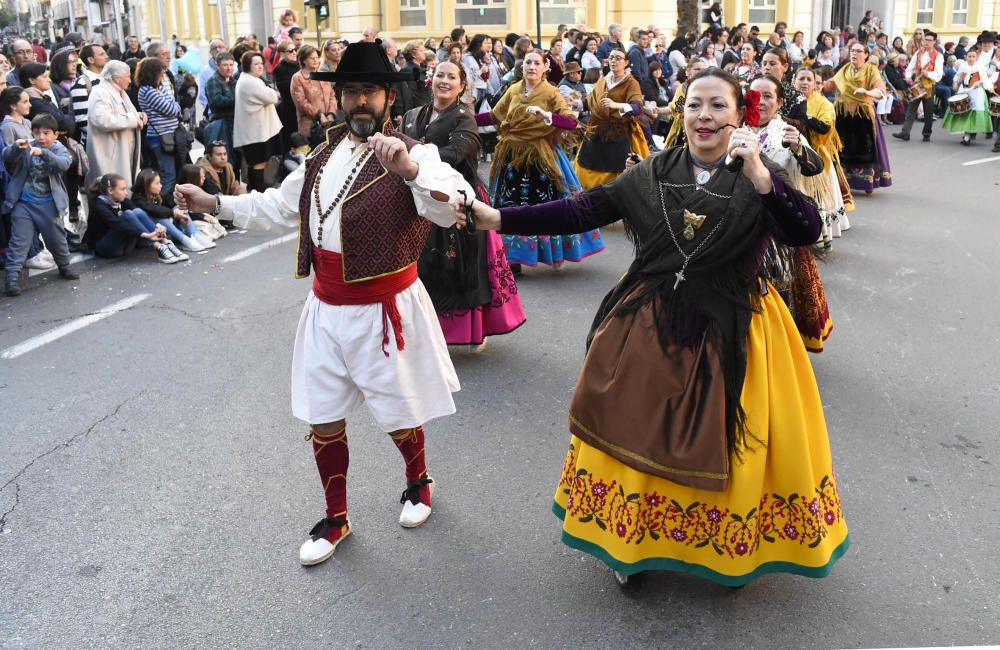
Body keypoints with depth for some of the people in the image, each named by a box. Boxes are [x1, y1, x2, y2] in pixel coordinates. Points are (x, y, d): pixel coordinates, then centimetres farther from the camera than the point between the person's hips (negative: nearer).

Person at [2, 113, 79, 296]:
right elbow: (6, 156, -16)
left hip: (48, 205, 1)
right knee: (19, 241, -3)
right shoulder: (26, 147, 0)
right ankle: (12, 277, -2)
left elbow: (64, 163, -24)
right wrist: (17, 147, -37)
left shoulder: (59, 150, -2)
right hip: (23, 204, 0)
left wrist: (43, 153, -39)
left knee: (57, 238, 15)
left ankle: (64, 267, 37)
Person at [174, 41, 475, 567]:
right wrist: (213, 204, 13)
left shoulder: (412, 155, -12)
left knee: (398, 416, 12)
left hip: (385, 310, -5)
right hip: (326, 310, 6)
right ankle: (335, 518, 33)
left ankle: (418, 482, 44)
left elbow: (451, 208, -30)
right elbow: (279, 206, 19)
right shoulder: (326, 153, 9)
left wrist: (408, 168, -46)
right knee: (324, 421, 13)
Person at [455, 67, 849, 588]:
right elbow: (579, 212, 0)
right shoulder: (651, 175, 1)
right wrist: (496, 218, -6)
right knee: (637, 437, 10)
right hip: (650, 329, 2)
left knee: (730, 445, 6)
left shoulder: (760, 179, -5)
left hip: (729, 335, -2)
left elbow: (806, 233, -20)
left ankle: (732, 549, 33)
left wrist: (758, 174, -31)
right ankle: (631, 543, 32)